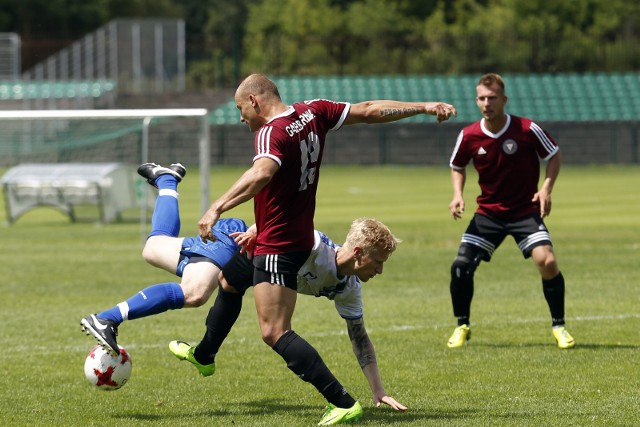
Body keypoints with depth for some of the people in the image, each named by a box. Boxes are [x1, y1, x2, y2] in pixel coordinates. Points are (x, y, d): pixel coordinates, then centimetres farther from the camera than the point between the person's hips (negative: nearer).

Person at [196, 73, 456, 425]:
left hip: (278, 247, -11)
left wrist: (216, 208, -51)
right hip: (300, 235, 11)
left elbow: (261, 174, -43)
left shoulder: (272, 133, -23)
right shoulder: (313, 112, 2)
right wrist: (424, 107, 13)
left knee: (274, 332, -17)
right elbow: (370, 111, 6)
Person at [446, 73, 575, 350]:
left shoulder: (527, 129, -14)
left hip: (526, 211, -2)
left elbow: (554, 156, 1)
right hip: (488, 212, 2)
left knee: (547, 262, -21)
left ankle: (559, 326, -1)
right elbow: (457, 167, 13)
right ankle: (462, 327, 12)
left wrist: (546, 188, -13)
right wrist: (458, 195, -4)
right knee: (461, 267, -10)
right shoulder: (469, 136, -7)